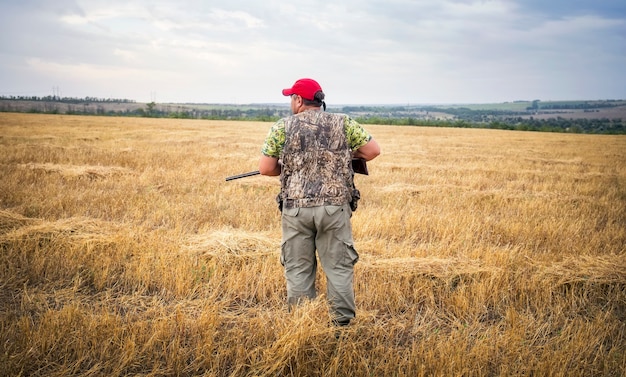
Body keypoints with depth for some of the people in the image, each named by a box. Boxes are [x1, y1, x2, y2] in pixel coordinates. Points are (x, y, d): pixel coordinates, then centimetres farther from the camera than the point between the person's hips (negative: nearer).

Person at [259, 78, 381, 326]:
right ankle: (343, 322, 13)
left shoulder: (282, 127, 1)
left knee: (298, 268, 10)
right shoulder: (343, 124, 3)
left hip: (296, 208, 0)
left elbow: (265, 169, 1)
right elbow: (373, 150, 4)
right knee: (339, 266, 9)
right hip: (335, 206, 1)